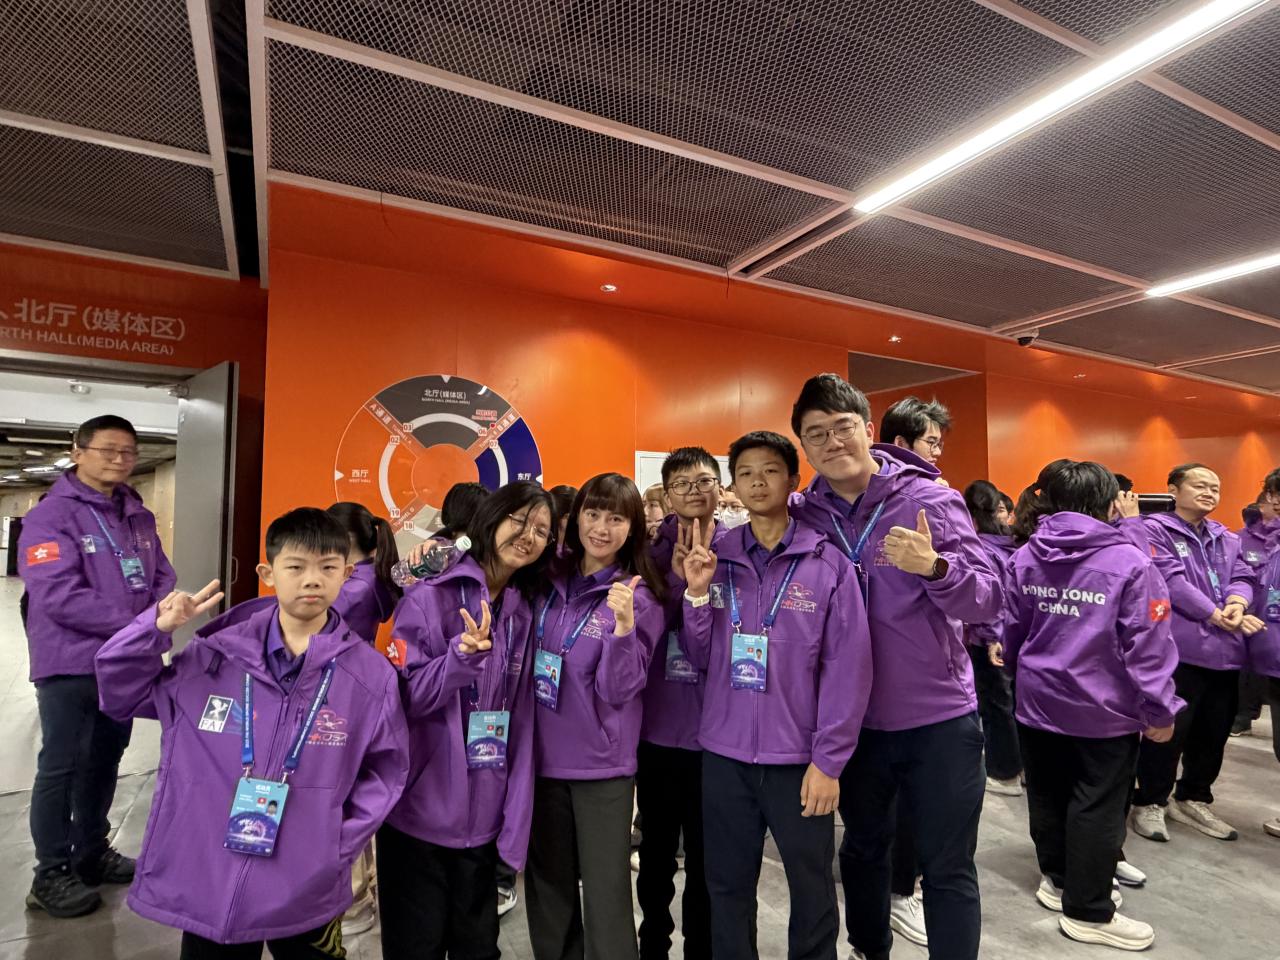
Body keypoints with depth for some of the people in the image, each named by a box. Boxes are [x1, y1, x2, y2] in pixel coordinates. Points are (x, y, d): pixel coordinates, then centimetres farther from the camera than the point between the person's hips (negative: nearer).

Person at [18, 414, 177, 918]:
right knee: (61, 767, 4)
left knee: (105, 761, 18)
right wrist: (137, 623, -22)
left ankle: (92, 852, 33)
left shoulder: (139, 517, 9)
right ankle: (52, 874, 18)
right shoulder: (50, 516, -13)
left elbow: (162, 577, 8)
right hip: (71, 665, -7)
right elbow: (59, 595, -22)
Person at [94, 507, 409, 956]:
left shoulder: (372, 673, -8)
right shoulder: (216, 655, -4)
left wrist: (337, 849, -8)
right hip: (205, 887, 1)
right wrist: (155, 628, -9)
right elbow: (120, 695, 7)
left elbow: (384, 772, 0)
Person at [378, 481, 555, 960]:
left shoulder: (522, 610, 5)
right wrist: (464, 655, -30)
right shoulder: (431, 595, -12)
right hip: (419, 812, -5)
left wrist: (516, 821, 2)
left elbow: (519, 720, 5)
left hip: (483, 817, 5)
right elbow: (404, 698, -14)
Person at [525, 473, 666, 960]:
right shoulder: (548, 582, 0)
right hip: (542, 758, 4)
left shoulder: (638, 598, -11)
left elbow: (618, 692, -17)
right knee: (547, 885, 19)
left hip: (602, 766, -4)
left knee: (606, 892, 7)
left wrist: (623, 626, -31)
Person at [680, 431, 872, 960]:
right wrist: (697, 593, -12)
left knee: (813, 889, 16)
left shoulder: (828, 563, -8)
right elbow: (699, 658, 3)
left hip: (799, 756, -2)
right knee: (728, 887, 18)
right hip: (724, 753, 2)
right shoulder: (714, 558, 0)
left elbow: (849, 667, -8)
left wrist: (828, 760, -9)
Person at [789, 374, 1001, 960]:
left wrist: (935, 567, -35)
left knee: (948, 867, 11)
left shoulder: (931, 501, -12)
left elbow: (987, 603, -15)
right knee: (862, 848, 22)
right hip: (853, 720, 3)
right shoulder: (803, 517, -5)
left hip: (939, 718, -2)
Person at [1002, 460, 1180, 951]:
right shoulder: (1130, 562, -14)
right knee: (1097, 807, 7)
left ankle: (1058, 878, 35)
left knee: (1047, 796, 18)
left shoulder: (1023, 559, 0)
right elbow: (1147, 645, -14)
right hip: (1104, 708, -4)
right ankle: (1088, 911, 19)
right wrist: (1160, 709, -3)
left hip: (1038, 702, 5)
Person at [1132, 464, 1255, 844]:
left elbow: (1242, 575, 7)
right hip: (1178, 648, -7)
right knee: (1169, 730, -1)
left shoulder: (1225, 537, 17)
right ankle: (1150, 803, 14)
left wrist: (1237, 602, -15)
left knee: (1213, 732, 16)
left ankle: (1193, 799, 33)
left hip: (1224, 650, 8)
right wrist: (1215, 614, -16)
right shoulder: (1155, 529, -7)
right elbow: (1171, 580, -15)